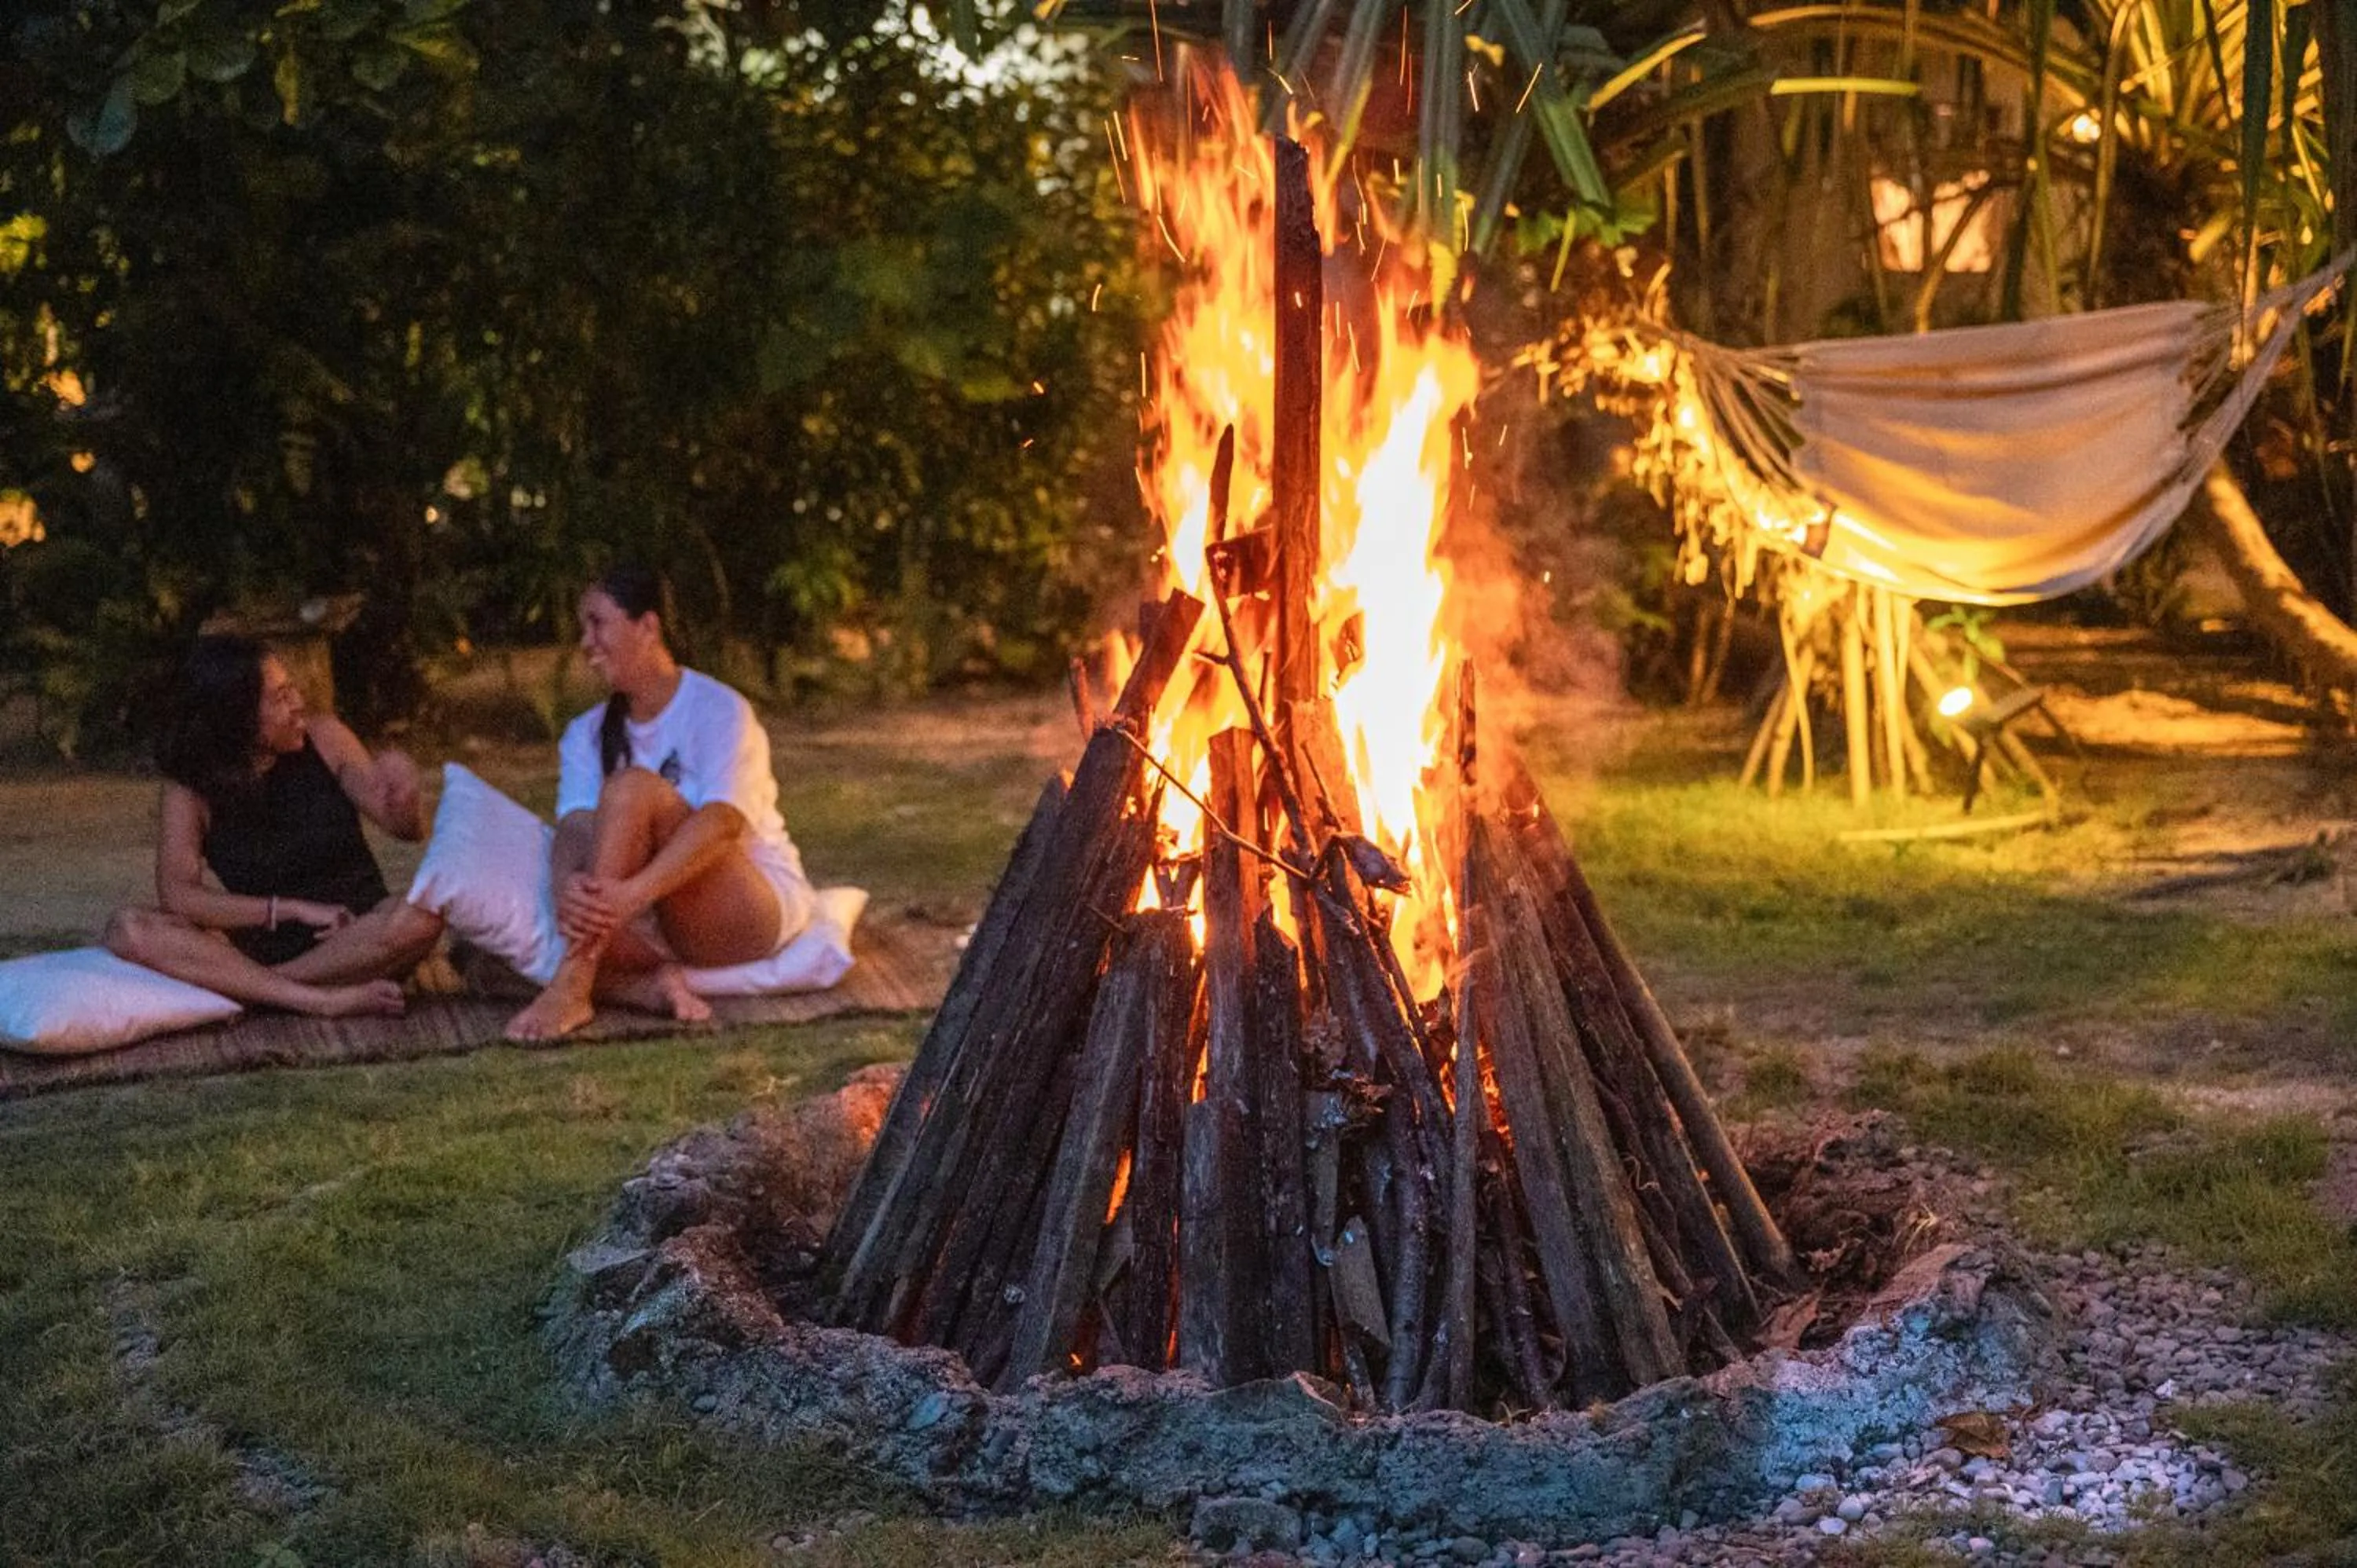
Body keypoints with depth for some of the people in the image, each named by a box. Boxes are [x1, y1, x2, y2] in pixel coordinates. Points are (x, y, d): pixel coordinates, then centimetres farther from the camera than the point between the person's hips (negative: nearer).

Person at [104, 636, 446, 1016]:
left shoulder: (324, 737, -2)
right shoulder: (190, 787, -5)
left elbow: (408, 829, 2)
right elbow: (176, 893, -15)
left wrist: (404, 796, -23)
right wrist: (294, 910, -21)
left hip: (356, 937, 0)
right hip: (262, 943, 0)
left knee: (420, 921, -33)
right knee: (129, 930, -24)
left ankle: (246, 984, -22)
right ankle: (322, 1000, -35)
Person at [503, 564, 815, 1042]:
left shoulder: (718, 710, -10)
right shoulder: (587, 734, 7)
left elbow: (724, 822, -27)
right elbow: (575, 826, -10)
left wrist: (634, 892, -42)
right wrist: (570, 886, -35)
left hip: (757, 909, -5)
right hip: (660, 921, 6)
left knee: (632, 788, -30)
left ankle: (572, 989, -35)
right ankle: (653, 985, -31)